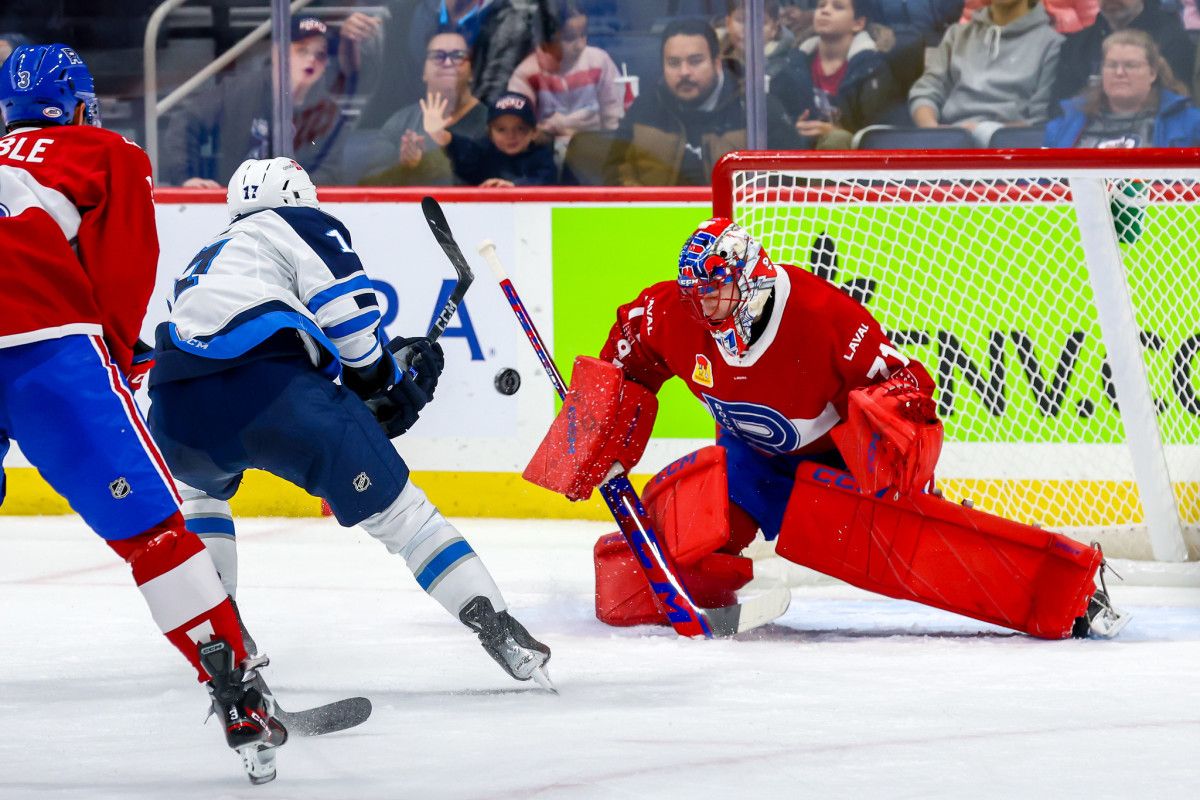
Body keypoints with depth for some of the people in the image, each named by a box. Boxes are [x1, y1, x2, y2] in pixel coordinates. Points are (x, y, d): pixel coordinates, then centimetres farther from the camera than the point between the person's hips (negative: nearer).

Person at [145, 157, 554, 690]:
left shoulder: (207, 258, 40)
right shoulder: (302, 225, 21)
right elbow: (346, 308, 2)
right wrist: (386, 381, 18)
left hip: (178, 410, 5)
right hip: (267, 383, -5)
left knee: (195, 485, 39)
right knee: (393, 504, 3)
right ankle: (497, 629, -5)